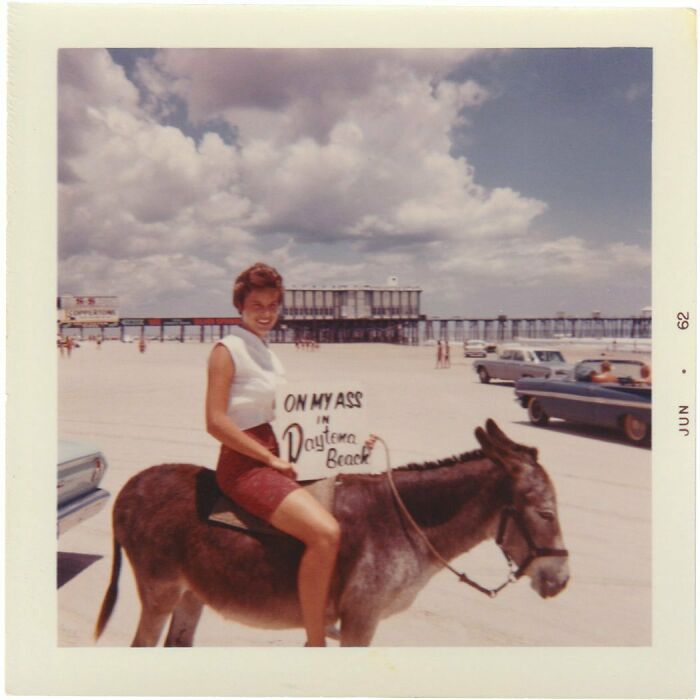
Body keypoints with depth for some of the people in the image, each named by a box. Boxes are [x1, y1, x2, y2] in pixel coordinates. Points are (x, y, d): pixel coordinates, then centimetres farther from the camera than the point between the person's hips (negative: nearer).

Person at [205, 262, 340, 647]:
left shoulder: (266, 351, 15)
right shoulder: (227, 350, -11)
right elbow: (216, 422, -19)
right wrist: (271, 458, -15)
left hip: (271, 459, 10)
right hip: (244, 467, -10)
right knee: (325, 532, -27)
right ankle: (315, 641, -12)